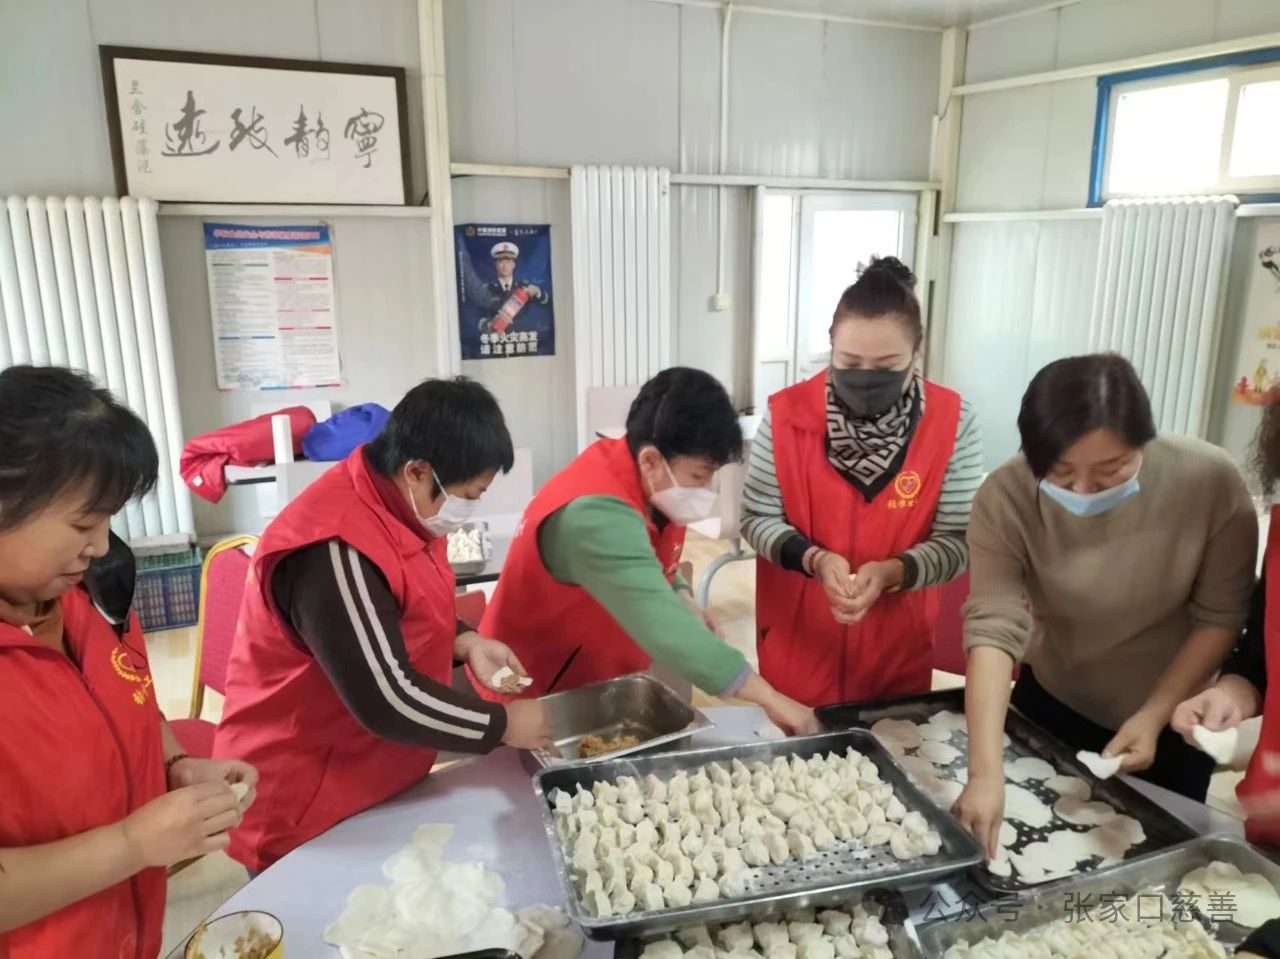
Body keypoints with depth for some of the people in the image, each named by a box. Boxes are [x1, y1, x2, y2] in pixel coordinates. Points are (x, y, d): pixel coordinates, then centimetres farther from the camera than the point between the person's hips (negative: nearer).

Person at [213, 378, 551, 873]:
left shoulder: (401, 505, -2)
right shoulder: (333, 548, -31)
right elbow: (387, 701, -30)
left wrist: (464, 641, -5)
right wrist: (503, 724, -18)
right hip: (302, 809, -8)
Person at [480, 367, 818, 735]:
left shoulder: (651, 484, -8)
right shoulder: (596, 515, -35)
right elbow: (660, 628, -43)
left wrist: (683, 600, -10)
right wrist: (769, 698, -41)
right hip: (537, 698, -7)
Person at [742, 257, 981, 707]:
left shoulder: (953, 423, -11)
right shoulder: (787, 414, -12)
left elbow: (957, 541, -8)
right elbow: (757, 518, -5)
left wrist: (893, 572, -25)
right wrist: (813, 559, -22)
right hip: (795, 641, 0)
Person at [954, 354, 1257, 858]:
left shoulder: (1211, 481, -26)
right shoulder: (1006, 497, -28)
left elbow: (1220, 617, -14)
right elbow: (992, 626, -34)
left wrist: (1155, 715, -20)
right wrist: (985, 772, -42)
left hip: (1174, 716, 0)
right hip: (1051, 705, 1)